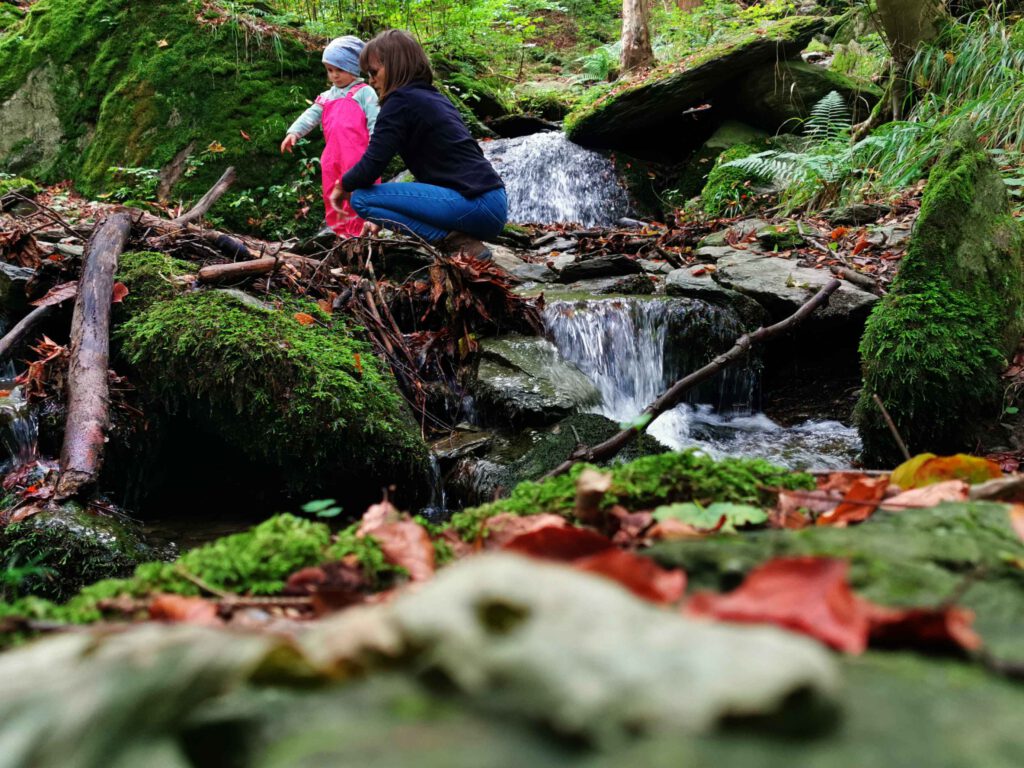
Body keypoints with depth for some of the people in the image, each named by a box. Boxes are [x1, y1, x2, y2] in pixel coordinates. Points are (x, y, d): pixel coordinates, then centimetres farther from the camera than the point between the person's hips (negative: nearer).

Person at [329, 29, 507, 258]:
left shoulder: (401, 102, -6)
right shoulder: (435, 97, 21)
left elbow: (370, 167, -11)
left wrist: (342, 186, 11)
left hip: (474, 207, -9)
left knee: (362, 199, -7)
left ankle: (457, 243, -11)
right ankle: (463, 239, 7)